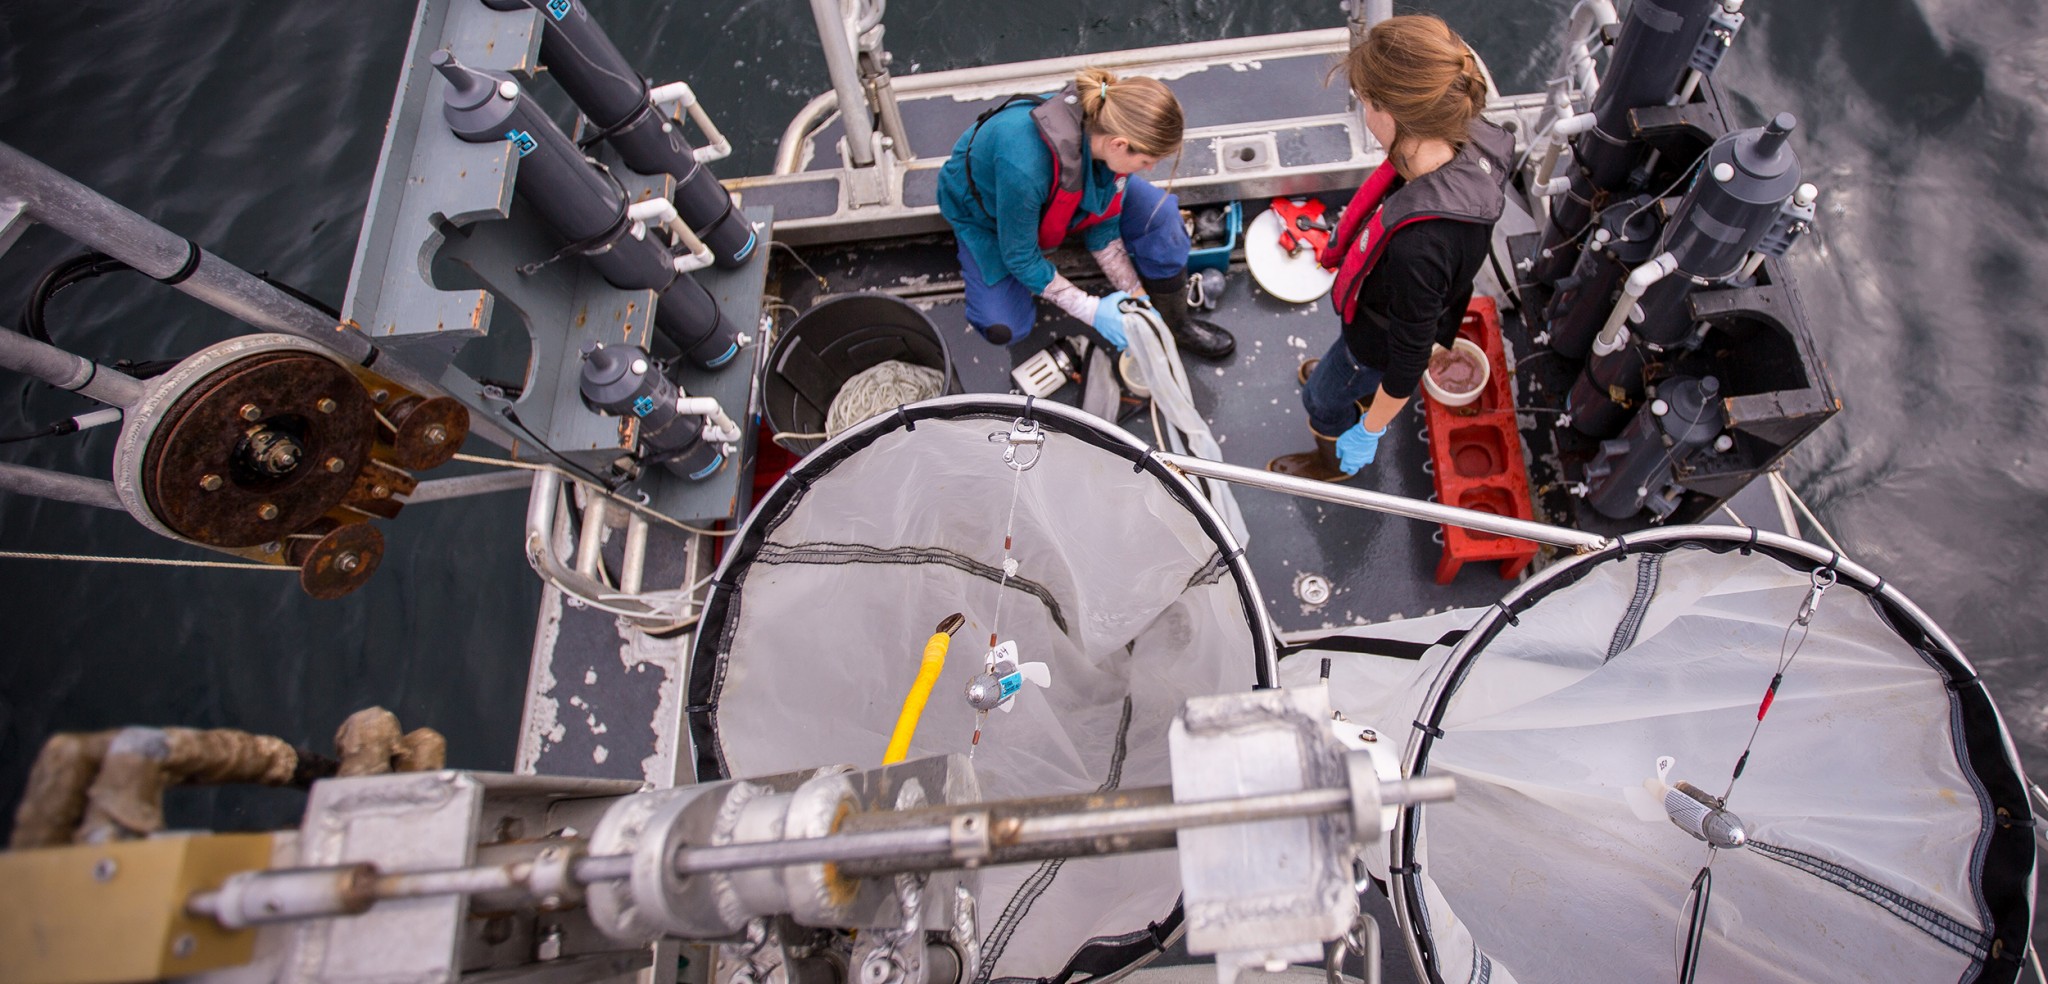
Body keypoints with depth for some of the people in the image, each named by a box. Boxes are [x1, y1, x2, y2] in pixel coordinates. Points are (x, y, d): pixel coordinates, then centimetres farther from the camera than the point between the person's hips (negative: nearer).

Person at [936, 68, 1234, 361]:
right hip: (987, 213, -4)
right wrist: (1092, 310, -26)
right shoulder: (1025, 165, -46)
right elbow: (1020, 258, -29)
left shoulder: (1104, 132, -28)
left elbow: (1103, 226, -11)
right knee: (1005, 328, -22)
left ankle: (1174, 326, 2)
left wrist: (1136, 295, -14)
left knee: (1160, 214, -18)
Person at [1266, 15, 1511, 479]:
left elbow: (1409, 355, -33)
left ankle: (1336, 460, 58)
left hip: (1381, 336, -6)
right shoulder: (1468, 142, -26)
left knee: (1323, 399, 25)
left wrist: (1371, 432, -16)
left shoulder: (1417, 245, -49)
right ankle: (1361, 388, 74)